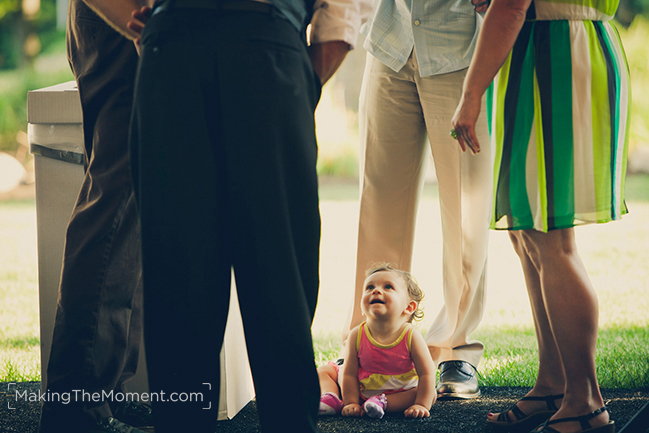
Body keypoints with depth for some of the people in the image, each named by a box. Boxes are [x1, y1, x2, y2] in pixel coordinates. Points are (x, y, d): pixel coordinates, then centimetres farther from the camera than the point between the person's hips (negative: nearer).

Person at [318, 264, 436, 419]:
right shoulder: (357, 336, -19)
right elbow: (349, 374, -15)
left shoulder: (411, 337, -23)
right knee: (324, 371, 1)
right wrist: (351, 403, -21)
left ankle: (383, 402, -33)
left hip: (399, 392, -2)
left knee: (431, 394, -25)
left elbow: (426, 374, -22)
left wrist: (421, 405, -29)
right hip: (360, 390, 2)